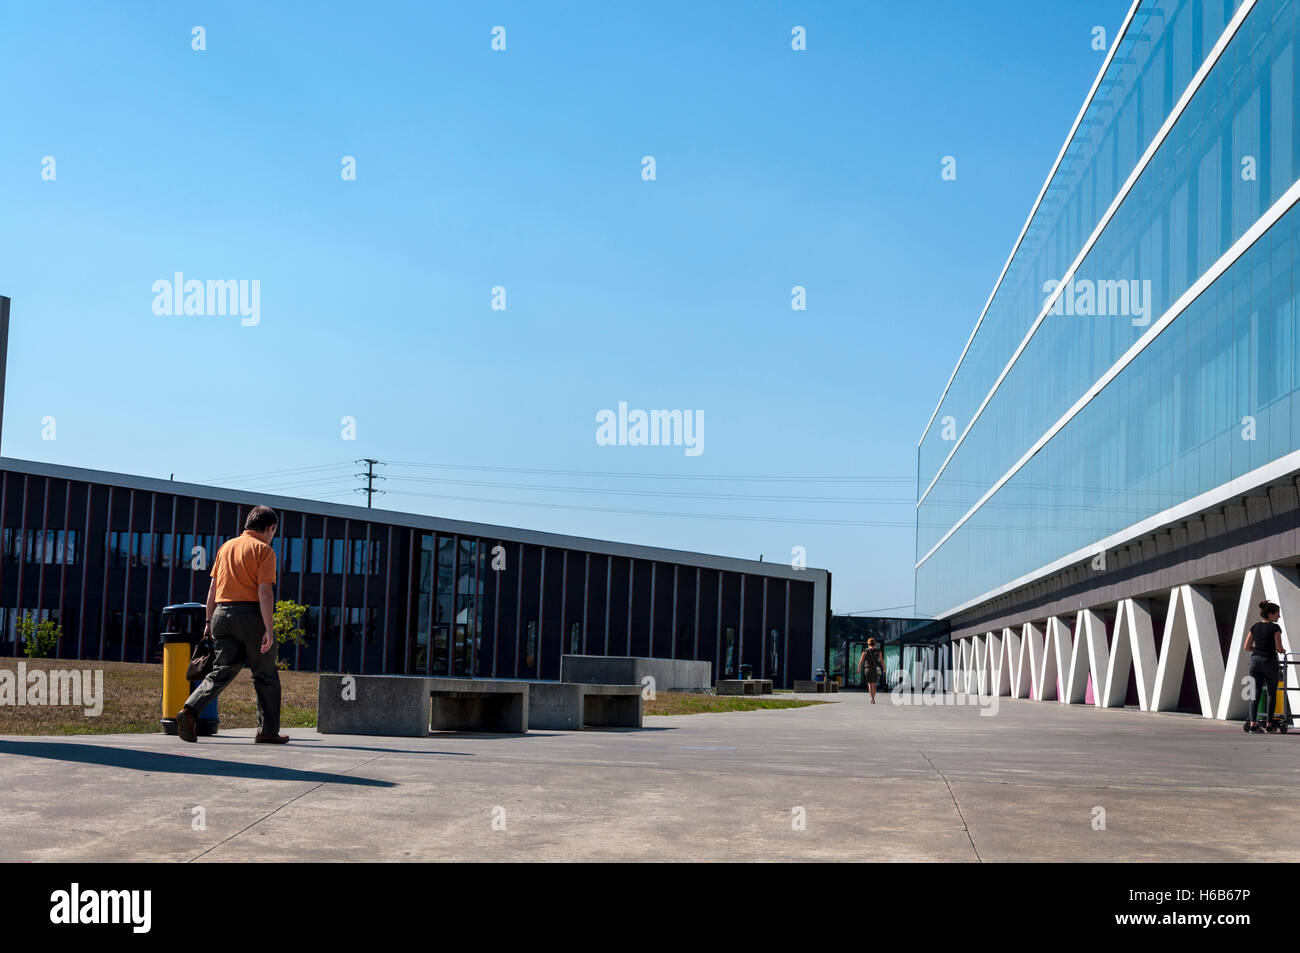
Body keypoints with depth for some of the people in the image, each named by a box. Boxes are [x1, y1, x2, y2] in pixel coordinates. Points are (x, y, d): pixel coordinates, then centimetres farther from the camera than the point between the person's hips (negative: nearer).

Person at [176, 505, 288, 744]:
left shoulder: (226, 547, 15)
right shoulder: (263, 550, -5)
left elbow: (213, 588, 15)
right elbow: (265, 592, -13)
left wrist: (209, 621, 21)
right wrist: (269, 630, -16)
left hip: (222, 611, 6)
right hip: (251, 612, -6)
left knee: (221, 671, 6)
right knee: (265, 675, 6)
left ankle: (190, 710, -15)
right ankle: (268, 731, 10)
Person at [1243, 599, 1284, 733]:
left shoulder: (1255, 627, 7)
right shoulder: (1275, 628, -8)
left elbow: (1247, 647, 7)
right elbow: (1279, 647, -11)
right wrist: (1280, 650, 11)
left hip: (1255, 661, 4)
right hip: (1270, 661, -4)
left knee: (1255, 693, 3)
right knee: (1271, 693, 9)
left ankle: (1252, 723, -10)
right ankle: (1269, 724, 8)